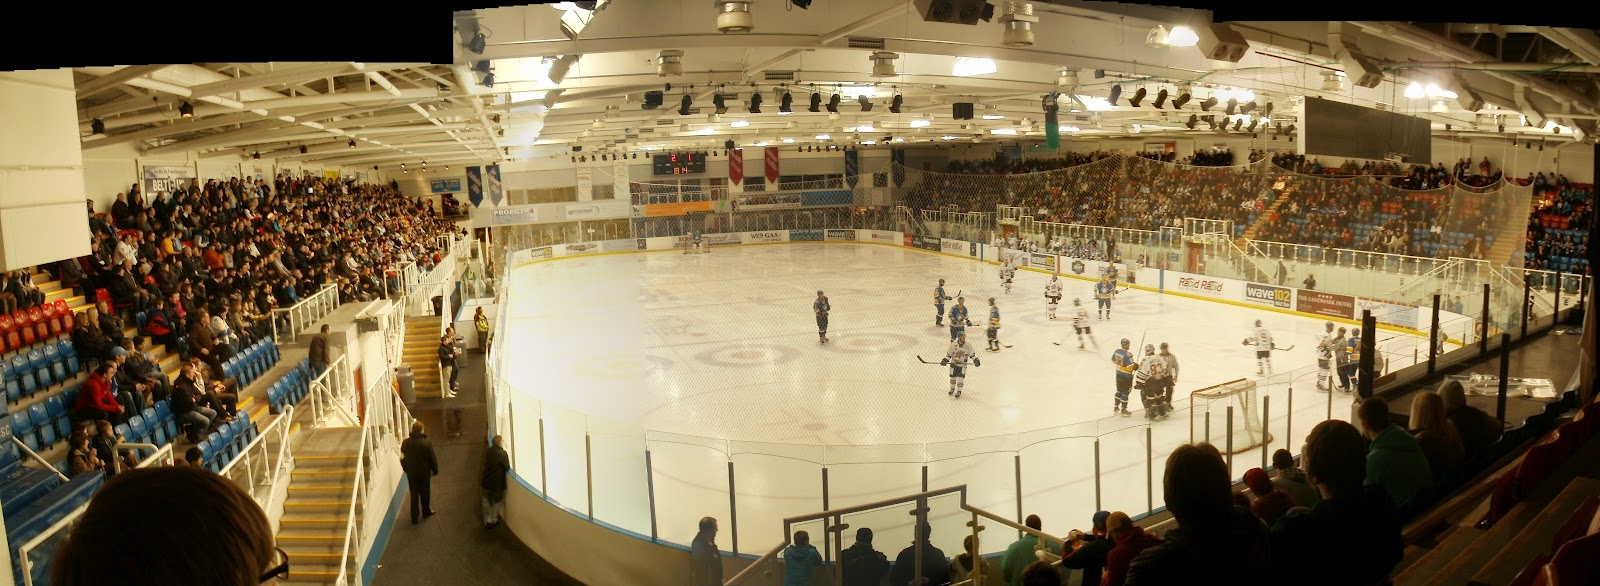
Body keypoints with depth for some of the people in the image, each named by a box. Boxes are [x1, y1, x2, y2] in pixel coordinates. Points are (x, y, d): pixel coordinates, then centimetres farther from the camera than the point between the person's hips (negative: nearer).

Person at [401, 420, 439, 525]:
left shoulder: (405, 443, -9)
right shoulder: (427, 442, -18)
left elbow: (403, 458, 1)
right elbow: (432, 458, -12)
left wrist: (406, 469, 17)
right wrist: (435, 470, 2)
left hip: (411, 473, 2)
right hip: (424, 472, -2)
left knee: (414, 494, 8)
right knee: (425, 492, 16)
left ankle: (414, 517, 8)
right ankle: (426, 511, 32)